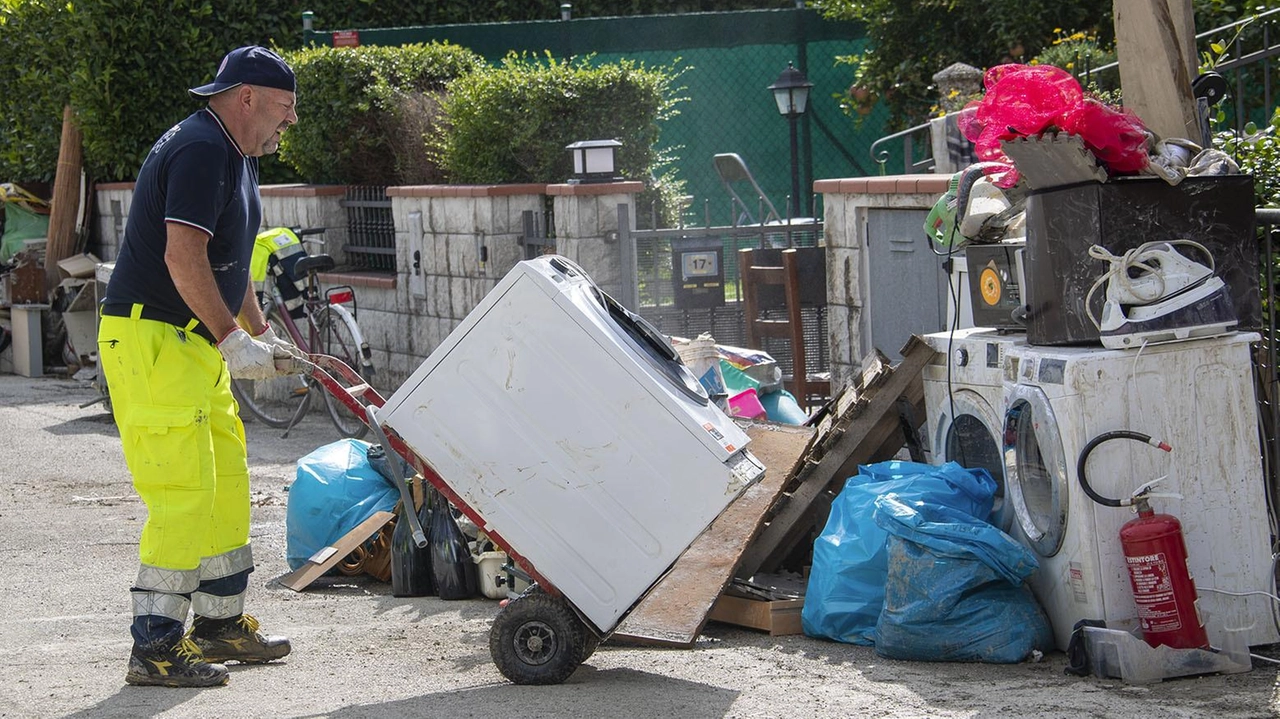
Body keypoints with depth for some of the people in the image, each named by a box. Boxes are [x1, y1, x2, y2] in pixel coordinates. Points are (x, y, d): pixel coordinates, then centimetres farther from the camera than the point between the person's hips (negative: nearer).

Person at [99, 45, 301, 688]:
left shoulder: (235, 156, 17)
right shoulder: (200, 150, -17)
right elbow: (183, 256, -26)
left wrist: (260, 335, 22)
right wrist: (233, 339, -24)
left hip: (196, 346, 11)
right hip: (152, 342, -11)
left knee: (226, 485, 16)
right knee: (183, 492, -13)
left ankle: (221, 623, 27)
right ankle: (155, 647, -10)